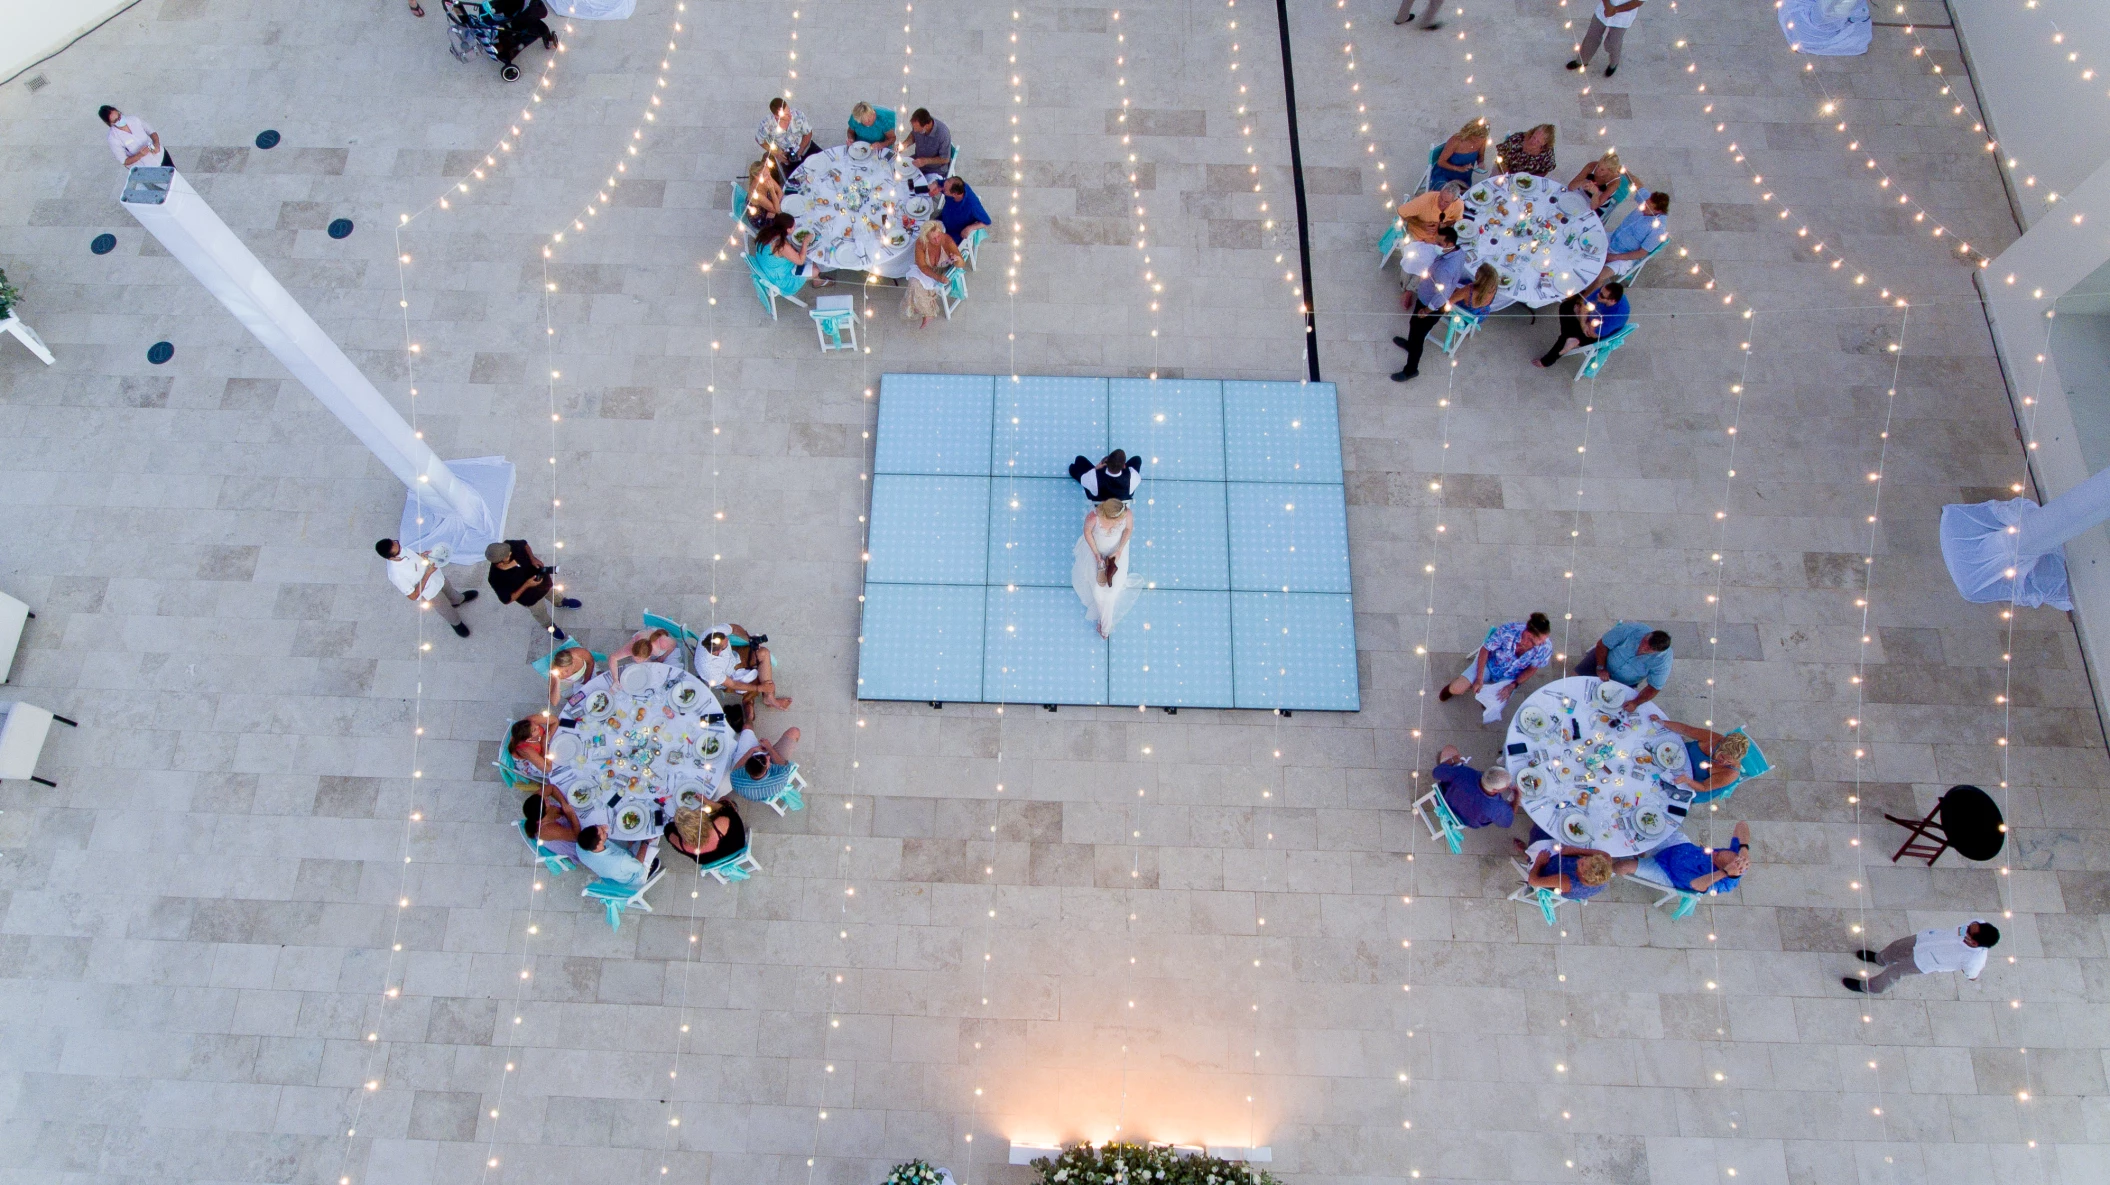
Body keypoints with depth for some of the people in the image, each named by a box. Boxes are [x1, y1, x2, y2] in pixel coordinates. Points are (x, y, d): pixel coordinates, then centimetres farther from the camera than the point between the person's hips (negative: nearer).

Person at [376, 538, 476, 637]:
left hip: (437, 576, 6)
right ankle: (456, 623, 56)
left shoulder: (400, 550, -23)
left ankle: (459, 600, 70)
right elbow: (414, 596, -31)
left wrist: (420, 555, -17)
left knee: (450, 592, 37)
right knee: (448, 612, 24)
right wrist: (428, 574, -34)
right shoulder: (396, 575, -43)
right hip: (431, 593, -6)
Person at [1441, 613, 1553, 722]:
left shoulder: (1545, 648, -31)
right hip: (1489, 664, -1)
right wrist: (1479, 679, -21)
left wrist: (1513, 686, -18)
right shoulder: (1508, 630, -36)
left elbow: (1531, 669, -9)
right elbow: (1484, 650, -19)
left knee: (1493, 710, -15)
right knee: (1456, 689, -15)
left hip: (1509, 678, 1)